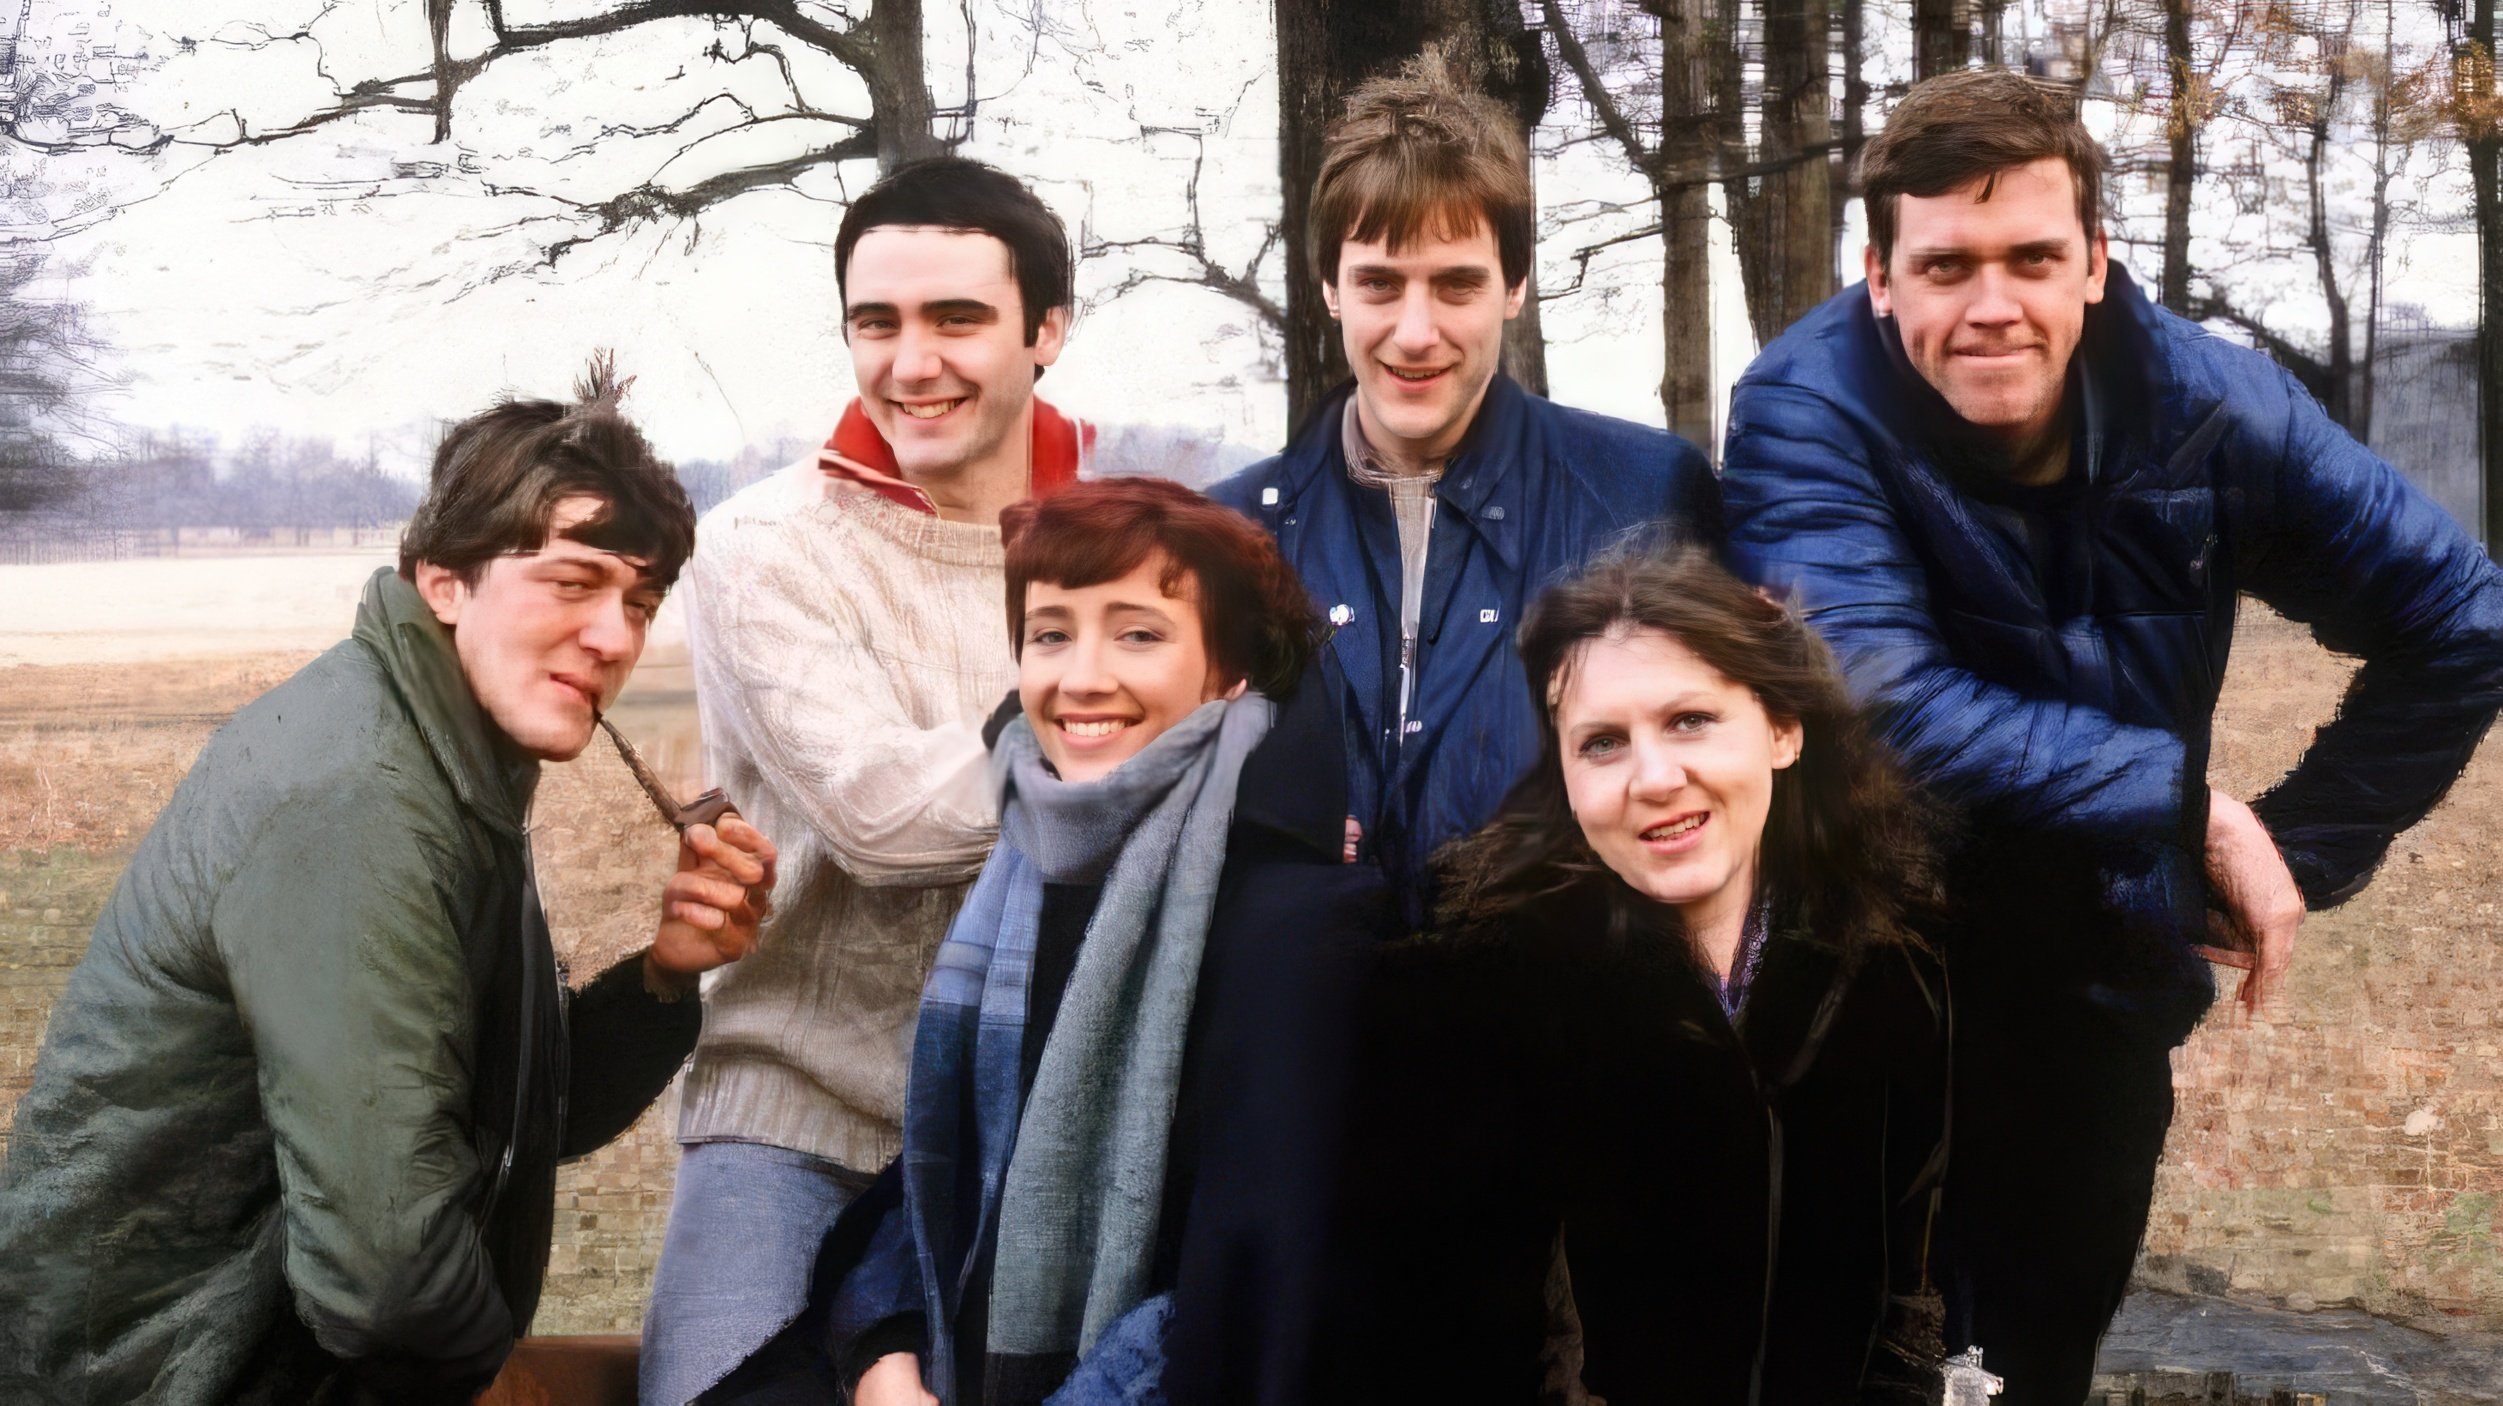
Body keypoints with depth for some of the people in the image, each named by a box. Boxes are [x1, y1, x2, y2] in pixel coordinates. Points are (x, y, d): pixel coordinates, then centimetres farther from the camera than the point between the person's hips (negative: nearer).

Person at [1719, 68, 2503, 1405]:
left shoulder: (2211, 406, -8)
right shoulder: (1808, 411, -19)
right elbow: (1884, 706, -31)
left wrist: (2303, 846, 2)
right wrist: (2189, 801, -21)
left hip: (2106, 999, 4)